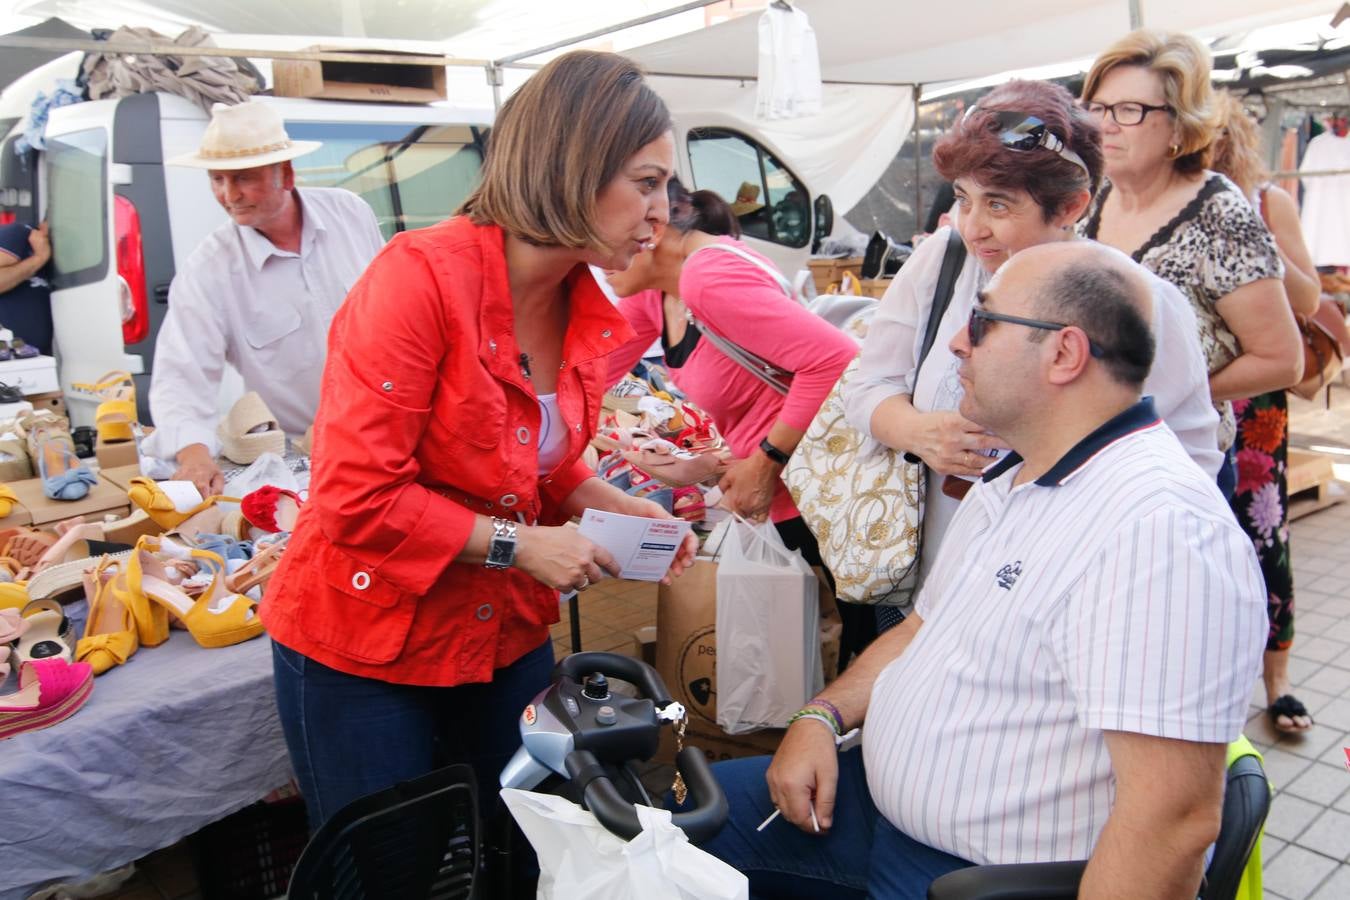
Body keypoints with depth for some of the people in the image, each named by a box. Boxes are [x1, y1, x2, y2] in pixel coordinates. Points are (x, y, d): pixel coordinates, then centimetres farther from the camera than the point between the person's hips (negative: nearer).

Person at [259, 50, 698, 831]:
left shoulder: (589, 313, -2)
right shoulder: (423, 275, -24)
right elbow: (359, 497, -24)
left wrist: (620, 509, -5)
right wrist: (514, 545, -21)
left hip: (506, 639, 6)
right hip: (363, 646, -6)